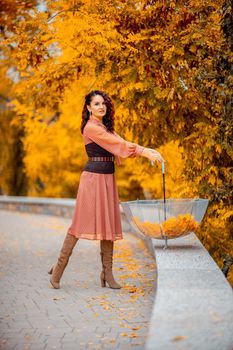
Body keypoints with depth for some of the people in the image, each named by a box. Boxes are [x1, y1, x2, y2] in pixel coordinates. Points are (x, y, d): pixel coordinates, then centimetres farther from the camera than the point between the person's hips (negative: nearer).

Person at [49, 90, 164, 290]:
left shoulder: (105, 127, 17)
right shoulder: (91, 127, -11)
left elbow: (122, 144, 7)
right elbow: (119, 144, -16)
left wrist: (147, 151, -7)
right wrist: (145, 152, -16)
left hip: (108, 179, 8)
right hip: (93, 178, -8)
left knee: (109, 225, 6)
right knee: (83, 223, -6)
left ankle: (107, 273, 9)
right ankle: (59, 268, 2)